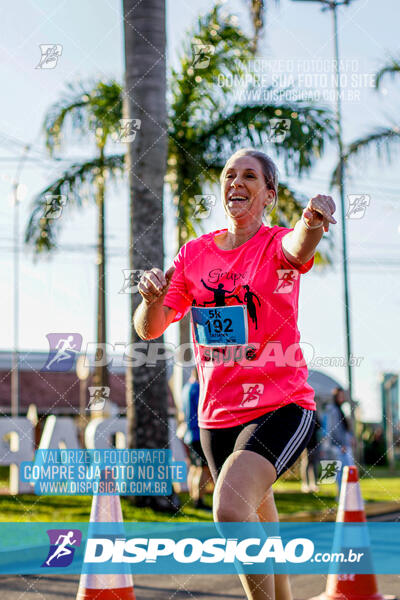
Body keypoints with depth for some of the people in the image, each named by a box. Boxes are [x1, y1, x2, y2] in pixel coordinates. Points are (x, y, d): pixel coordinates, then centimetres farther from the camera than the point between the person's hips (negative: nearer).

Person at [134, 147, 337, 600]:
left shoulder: (275, 244, -6)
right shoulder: (195, 252, 7)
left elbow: (298, 248, -32)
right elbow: (149, 329, 5)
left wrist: (311, 222, -55)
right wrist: (151, 299, -18)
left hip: (281, 406, -5)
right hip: (217, 416, 5)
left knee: (230, 509, -29)